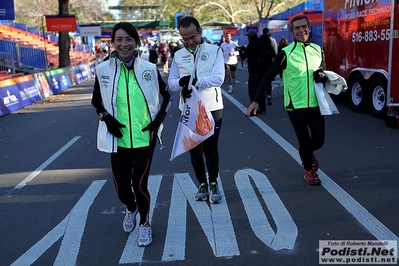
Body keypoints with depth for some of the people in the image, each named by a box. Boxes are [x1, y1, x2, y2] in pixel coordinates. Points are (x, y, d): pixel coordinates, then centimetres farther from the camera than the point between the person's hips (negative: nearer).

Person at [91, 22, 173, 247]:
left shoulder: (149, 69, -5)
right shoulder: (104, 69, -3)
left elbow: (168, 96, 8)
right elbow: (96, 101, 11)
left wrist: (159, 120, -4)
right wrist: (106, 118, -7)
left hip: (145, 138, -1)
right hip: (118, 139, 2)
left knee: (139, 184, -5)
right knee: (121, 188, 5)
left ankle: (145, 223, 25)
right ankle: (131, 209, 43)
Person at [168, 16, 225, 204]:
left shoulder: (214, 51, -3)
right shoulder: (178, 56, 6)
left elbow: (218, 78, -14)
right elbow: (171, 82, 3)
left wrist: (195, 81, -23)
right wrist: (181, 83, -19)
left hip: (212, 108, -3)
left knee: (211, 148, 6)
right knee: (194, 149, 11)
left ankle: (213, 185, 21)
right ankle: (202, 184, 26)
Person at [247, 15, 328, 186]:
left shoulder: (318, 50, 6)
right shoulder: (286, 53, -7)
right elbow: (269, 77, -6)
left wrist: (323, 77, -7)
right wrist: (256, 101, -11)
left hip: (315, 104, 4)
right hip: (295, 106, -3)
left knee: (318, 140, 4)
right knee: (304, 141, 1)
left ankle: (307, 153, 42)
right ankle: (309, 170, 30)